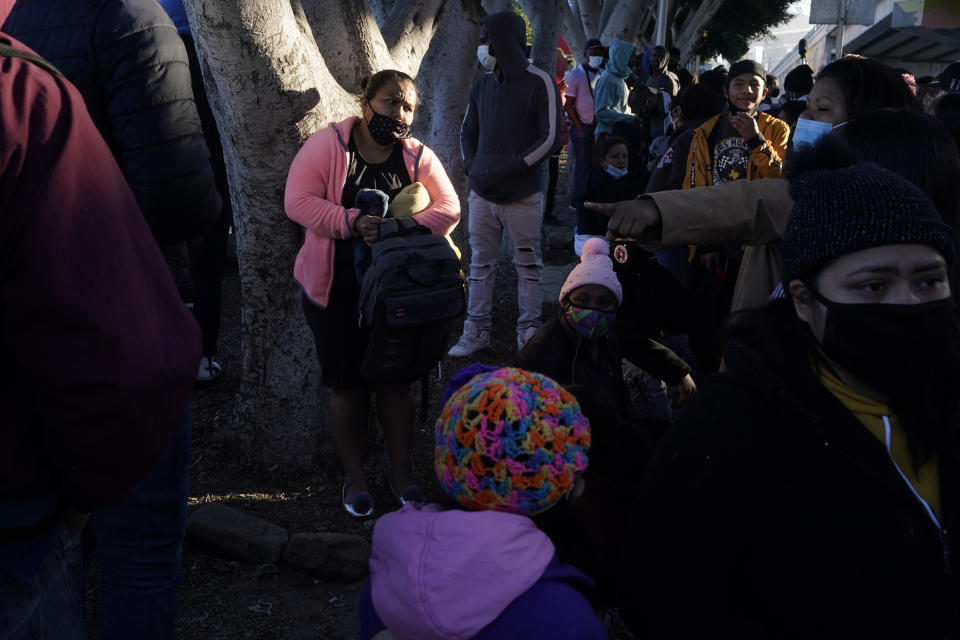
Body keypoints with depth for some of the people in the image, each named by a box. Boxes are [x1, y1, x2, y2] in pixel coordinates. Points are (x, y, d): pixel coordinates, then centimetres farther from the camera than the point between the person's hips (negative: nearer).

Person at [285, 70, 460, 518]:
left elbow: (448, 209, -2)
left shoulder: (418, 157, 1)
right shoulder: (327, 145, -7)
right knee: (347, 384, 7)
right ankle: (354, 477, 24)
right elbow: (298, 201, -13)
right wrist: (351, 222, -27)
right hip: (337, 292, -2)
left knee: (396, 382, 9)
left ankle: (400, 473, 26)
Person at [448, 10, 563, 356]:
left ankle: (529, 333, 14)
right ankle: (476, 331, 16)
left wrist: (510, 168, -16)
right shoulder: (482, 84, 9)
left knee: (528, 265, 5)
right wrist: (471, 165, 1)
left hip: (521, 197, -5)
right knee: (480, 263, 8)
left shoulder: (539, 83, -7)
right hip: (481, 194, 5)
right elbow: (468, 131, 19)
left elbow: (550, 139, -10)